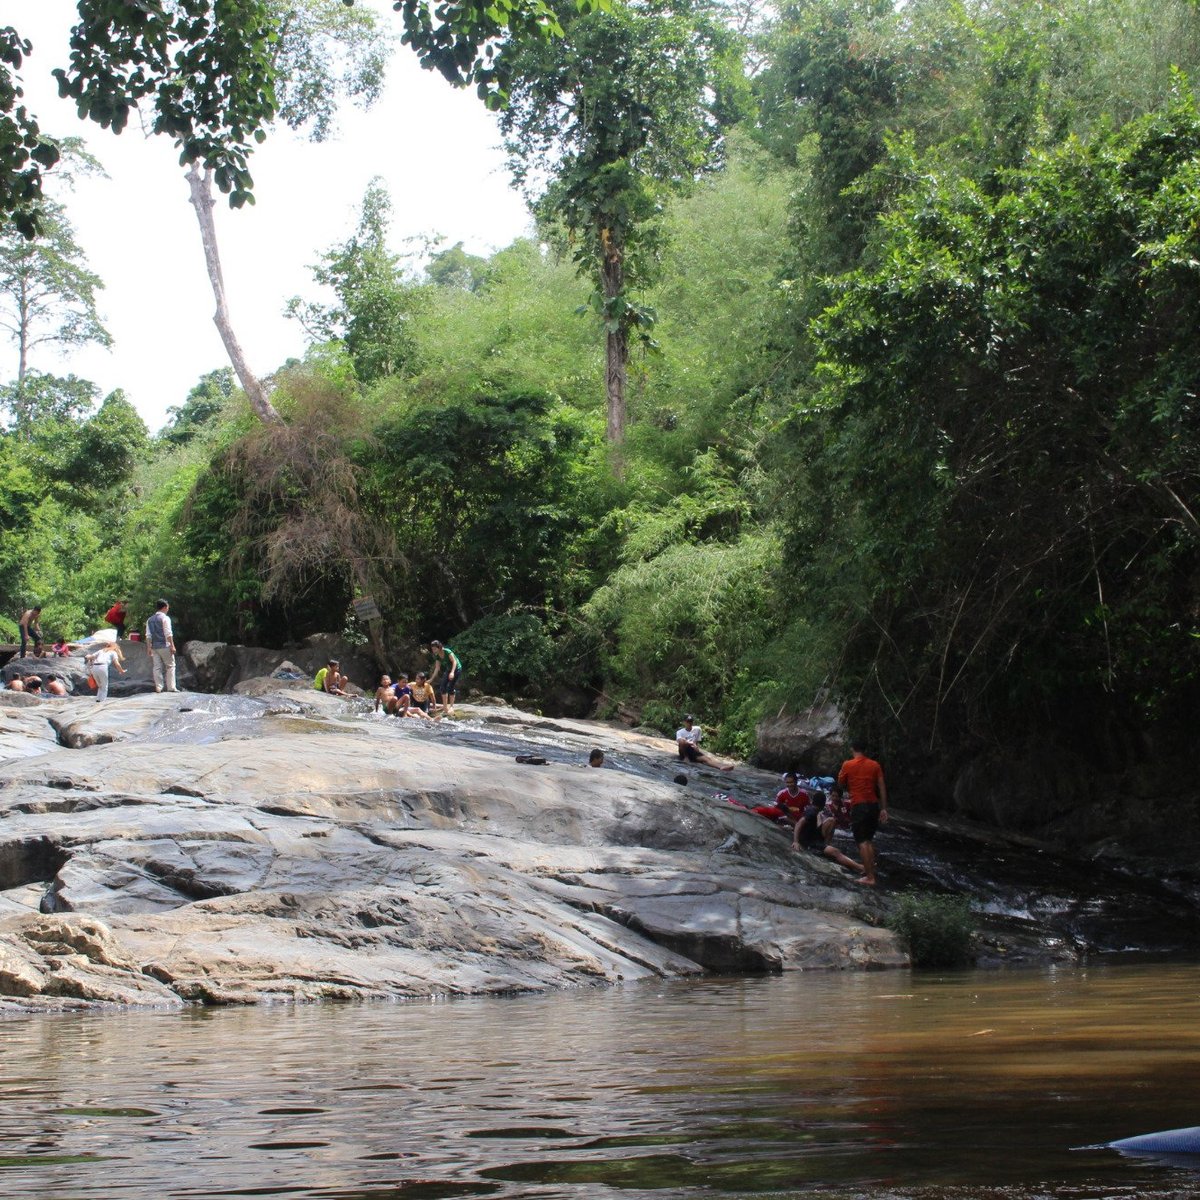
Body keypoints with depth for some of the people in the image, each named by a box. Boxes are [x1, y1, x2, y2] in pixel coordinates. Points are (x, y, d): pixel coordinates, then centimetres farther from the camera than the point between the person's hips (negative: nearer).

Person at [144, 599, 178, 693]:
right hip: (164, 646, -5)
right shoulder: (165, 618, -7)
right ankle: (171, 687, -1)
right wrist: (172, 645, -10)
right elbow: (168, 633, -12)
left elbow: (148, 635, 9)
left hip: (154, 646, 5)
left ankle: (159, 687, 4)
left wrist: (149, 647, 11)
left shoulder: (150, 619, 11)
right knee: (170, 666, 3)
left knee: (157, 667, 5)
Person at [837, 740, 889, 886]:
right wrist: (884, 809, 6)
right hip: (873, 805, 4)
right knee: (869, 840, 20)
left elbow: (840, 784, 9)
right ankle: (870, 869, 22)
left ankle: (869, 877, -12)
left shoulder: (848, 765, -3)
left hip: (858, 806, -4)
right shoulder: (875, 765, 6)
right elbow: (882, 788, 4)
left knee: (862, 841, -5)